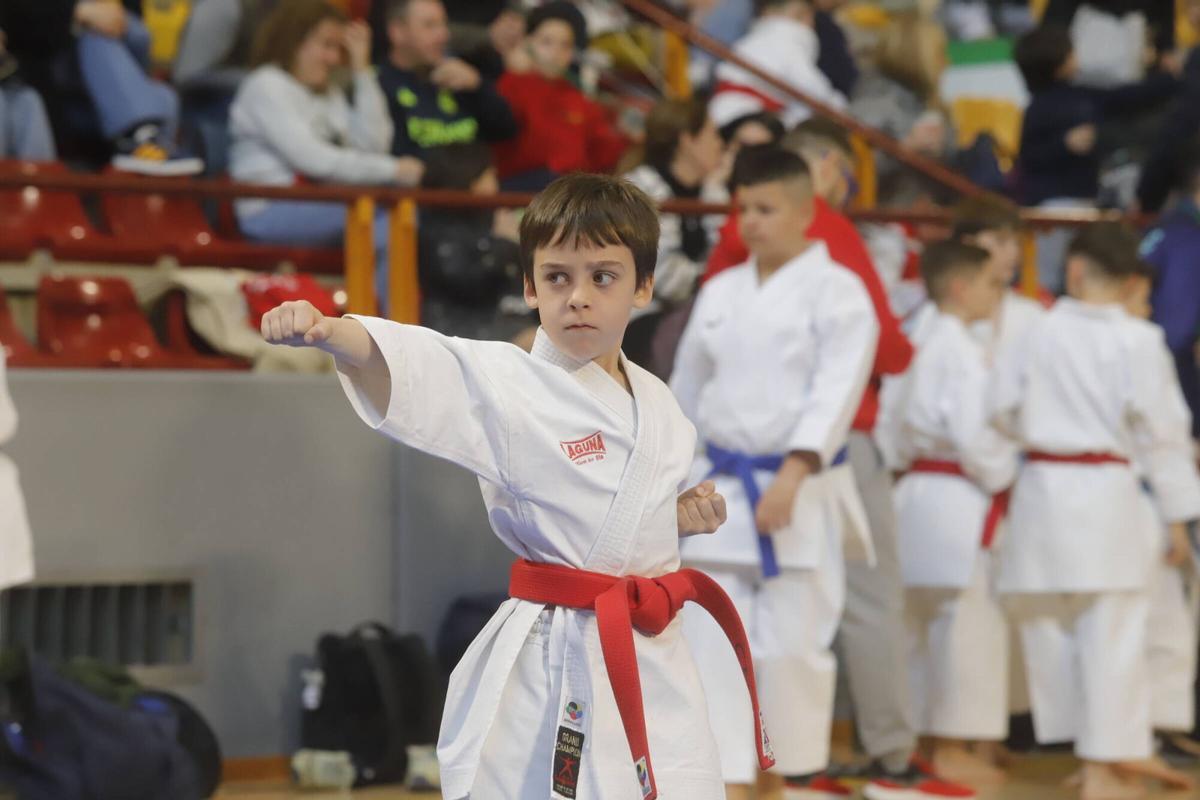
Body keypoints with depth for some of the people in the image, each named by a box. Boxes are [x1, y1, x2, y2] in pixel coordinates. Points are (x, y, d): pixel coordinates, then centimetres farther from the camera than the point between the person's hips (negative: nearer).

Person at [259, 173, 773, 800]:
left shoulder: (656, 403, 9)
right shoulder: (509, 385, -11)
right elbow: (411, 367, -30)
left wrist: (683, 515, 2)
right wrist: (326, 331, -49)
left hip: (655, 661, 6)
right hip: (550, 668, -5)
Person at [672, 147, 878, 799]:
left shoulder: (837, 292, -6)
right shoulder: (720, 293, 11)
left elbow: (836, 391, -16)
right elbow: (687, 391, 18)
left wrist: (793, 474, -27)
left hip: (800, 493, -5)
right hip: (720, 488, 5)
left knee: (792, 644, -1)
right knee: (711, 641, -1)